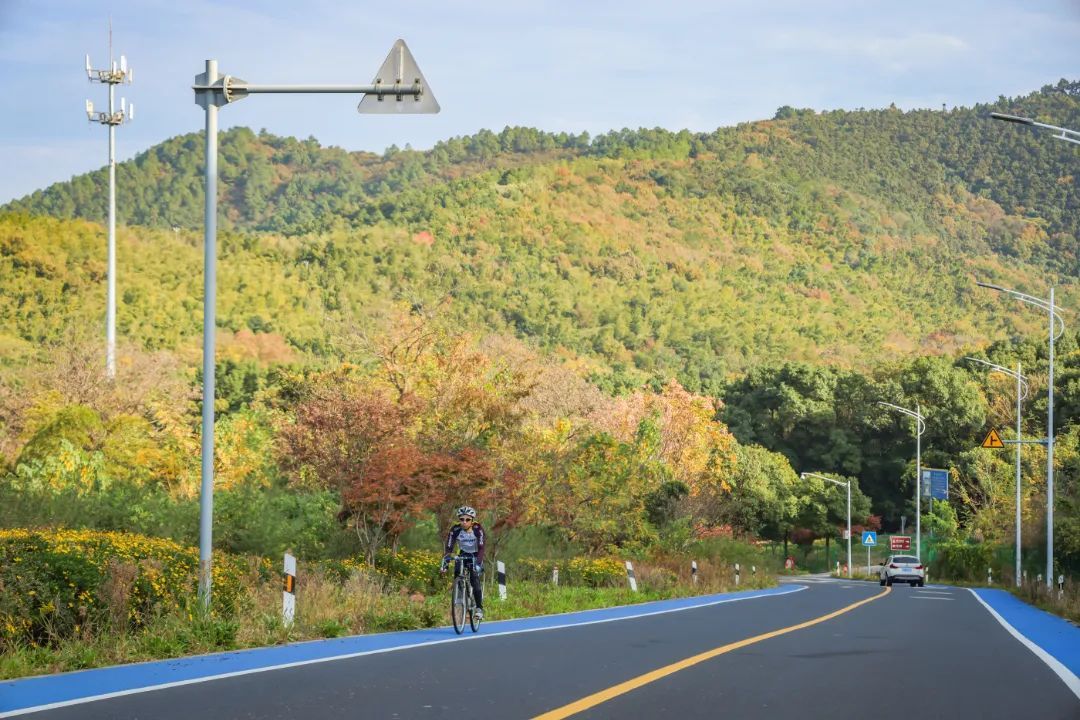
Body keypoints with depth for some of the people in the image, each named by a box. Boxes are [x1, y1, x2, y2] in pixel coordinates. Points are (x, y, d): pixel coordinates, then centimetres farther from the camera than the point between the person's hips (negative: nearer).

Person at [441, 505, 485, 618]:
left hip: (475, 556, -3)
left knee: (474, 580, -21)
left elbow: (481, 548, -33)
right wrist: (445, 562, -38)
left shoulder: (478, 529, -27)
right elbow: (449, 548, -24)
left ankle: (479, 608, -11)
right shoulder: (455, 530, -21)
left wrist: (478, 563, -46)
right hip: (463, 555, 3)